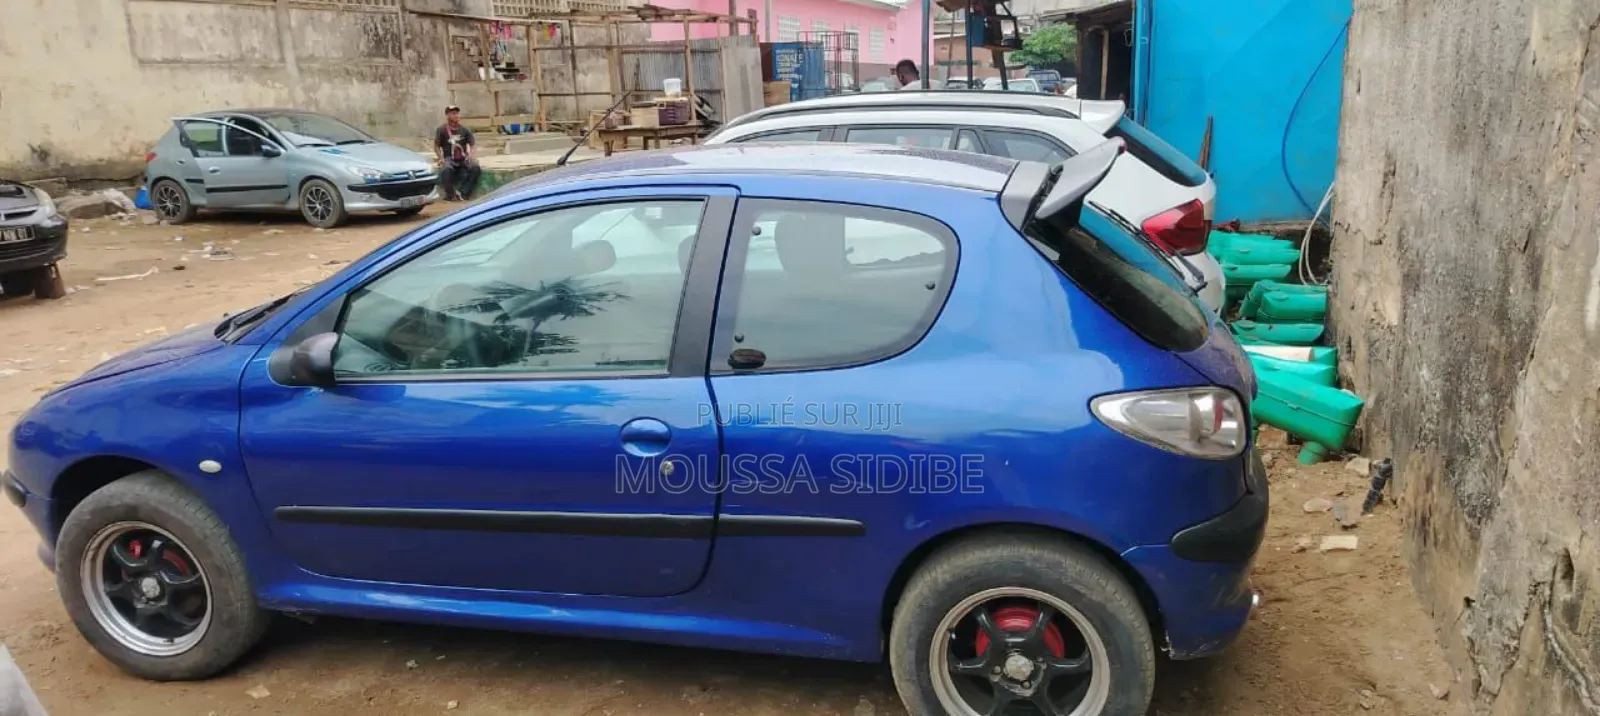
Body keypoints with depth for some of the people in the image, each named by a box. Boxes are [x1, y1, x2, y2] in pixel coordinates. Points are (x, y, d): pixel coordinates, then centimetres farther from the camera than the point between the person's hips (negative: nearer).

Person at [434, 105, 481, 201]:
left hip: (463, 158, 2)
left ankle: (462, 192, -24)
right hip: (449, 158, -2)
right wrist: (440, 158, -12)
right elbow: (436, 146, 4)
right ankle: (450, 195, -21)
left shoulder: (464, 129, 10)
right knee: (446, 169, -37)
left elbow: (473, 144, 9)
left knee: (475, 167, -28)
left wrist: (471, 154, -12)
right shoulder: (442, 129, 3)